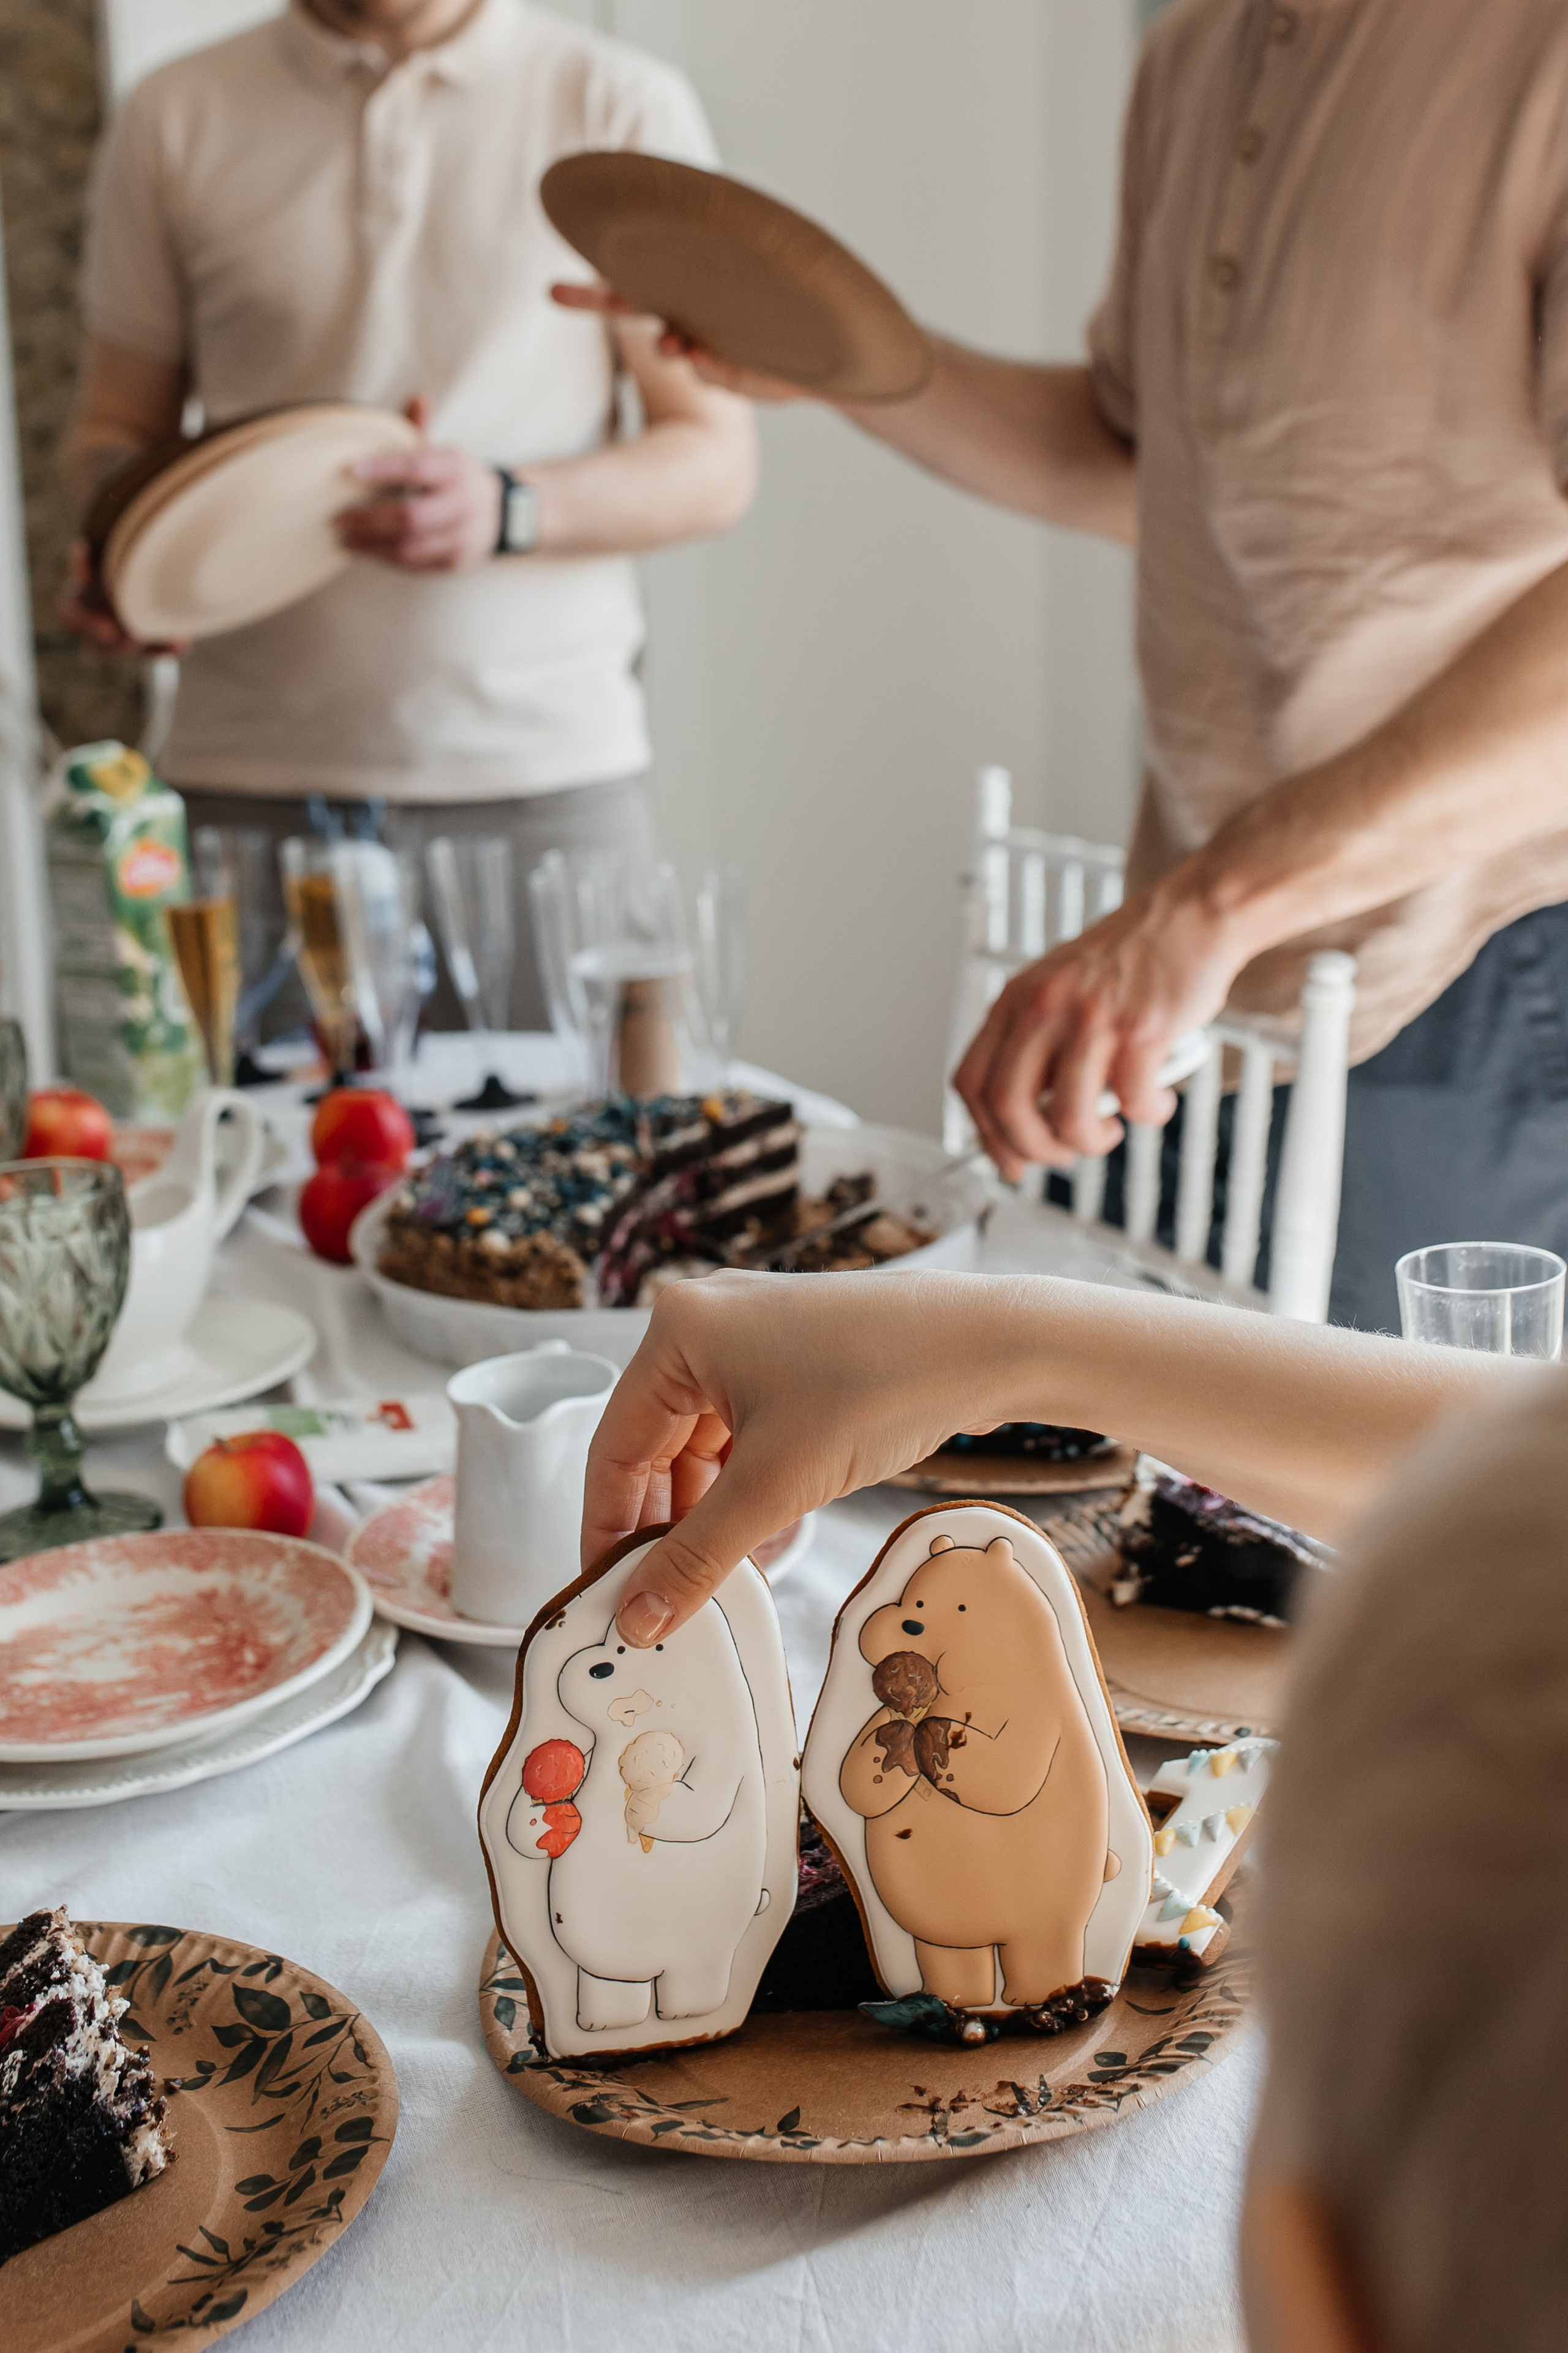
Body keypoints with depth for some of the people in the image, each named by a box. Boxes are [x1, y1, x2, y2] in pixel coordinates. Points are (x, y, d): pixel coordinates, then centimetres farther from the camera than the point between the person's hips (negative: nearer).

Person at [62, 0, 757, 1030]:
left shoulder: (624, 107, 6)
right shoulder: (176, 120, 11)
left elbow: (716, 461, 2)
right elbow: (117, 425, 16)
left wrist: (510, 509, -16)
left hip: (546, 780, -1)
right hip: (250, 785, 1)